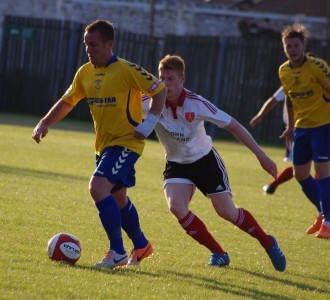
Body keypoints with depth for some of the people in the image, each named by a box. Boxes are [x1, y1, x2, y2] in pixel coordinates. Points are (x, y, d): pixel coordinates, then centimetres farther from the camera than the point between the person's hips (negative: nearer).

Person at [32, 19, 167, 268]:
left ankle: (117, 253, -18)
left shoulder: (126, 70, -15)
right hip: (104, 144, 8)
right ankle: (141, 246, 40)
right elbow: (67, 101, 16)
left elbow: (160, 89, -11)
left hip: (126, 142, -8)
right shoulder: (85, 73, 5)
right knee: (117, 198, 19)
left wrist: (150, 122, -18)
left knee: (98, 187, -24)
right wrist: (45, 123, 3)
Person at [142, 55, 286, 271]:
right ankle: (218, 253, -5)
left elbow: (232, 125, -14)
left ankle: (269, 244, 26)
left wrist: (261, 155, -13)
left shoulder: (196, 103, -22)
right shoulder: (150, 102, -18)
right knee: (176, 206, -23)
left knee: (227, 212, -2)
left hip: (206, 160, -2)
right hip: (177, 165, 2)